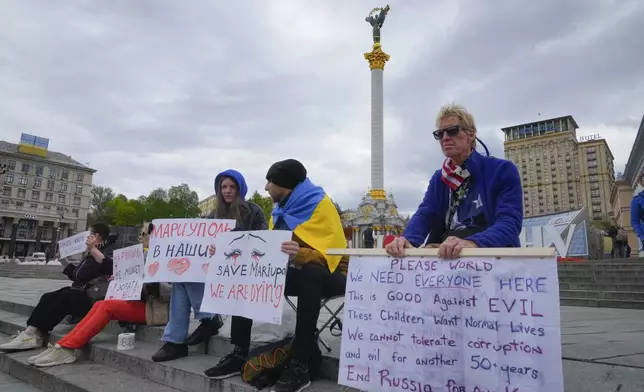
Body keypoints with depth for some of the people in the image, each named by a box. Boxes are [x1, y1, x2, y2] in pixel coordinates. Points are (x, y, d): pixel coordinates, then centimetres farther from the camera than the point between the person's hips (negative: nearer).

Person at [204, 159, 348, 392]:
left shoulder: (320, 205, -17)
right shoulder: (280, 210, 7)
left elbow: (326, 256, -27)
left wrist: (300, 255, -48)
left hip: (329, 274, -8)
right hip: (293, 272, 8)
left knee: (309, 275, -41)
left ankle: (300, 364, -31)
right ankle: (239, 354, -1)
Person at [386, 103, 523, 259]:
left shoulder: (503, 170, 1)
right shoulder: (438, 178, 16)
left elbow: (510, 223, -11)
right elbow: (424, 214, 3)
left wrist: (472, 243, -31)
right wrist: (406, 239, -20)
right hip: (444, 254, 3)